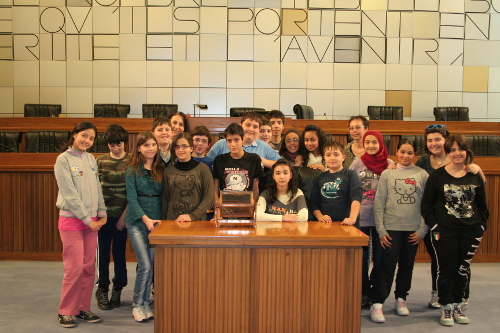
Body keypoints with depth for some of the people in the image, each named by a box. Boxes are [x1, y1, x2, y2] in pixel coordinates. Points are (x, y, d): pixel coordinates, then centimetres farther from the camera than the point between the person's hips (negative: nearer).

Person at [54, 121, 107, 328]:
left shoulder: (91, 159, 10)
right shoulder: (63, 159, -8)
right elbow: (70, 194, -13)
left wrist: (102, 214, 4)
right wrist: (87, 219, -13)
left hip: (92, 220, 6)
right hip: (71, 220, -6)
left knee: (89, 267, 7)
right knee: (74, 268, -5)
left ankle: (83, 308, 18)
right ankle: (66, 311, 10)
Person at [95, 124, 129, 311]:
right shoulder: (100, 161, 5)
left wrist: (124, 216, -6)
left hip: (121, 216, -1)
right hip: (103, 215, 1)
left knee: (119, 253, 6)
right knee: (103, 253, 6)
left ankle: (117, 289, 22)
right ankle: (102, 290, 20)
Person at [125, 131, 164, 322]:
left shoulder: (161, 169, 7)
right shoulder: (132, 170, -2)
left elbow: (163, 196, 8)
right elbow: (131, 198, -9)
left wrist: (160, 220, -3)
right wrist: (146, 219, -20)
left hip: (155, 222, 3)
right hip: (137, 222, -3)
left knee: (150, 265, 5)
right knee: (146, 265, -8)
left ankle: (144, 305, 19)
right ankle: (138, 305, 10)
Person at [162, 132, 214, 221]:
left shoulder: (202, 168, 0)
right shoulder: (168, 171, 8)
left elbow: (209, 198, -5)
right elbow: (165, 200, 11)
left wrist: (192, 216, -14)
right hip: (172, 221, 2)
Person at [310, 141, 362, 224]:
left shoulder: (351, 174, 9)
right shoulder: (320, 178, 18)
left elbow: (356, 197, -5)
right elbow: (313, 203, 16)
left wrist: (352, 218, -19)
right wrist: (320, 217, -3)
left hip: (345, 224, -2)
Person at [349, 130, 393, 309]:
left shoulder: (389, 164, 2)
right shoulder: (357, 163, 2)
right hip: (361, 218, 0)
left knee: (380, 257, 6)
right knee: (362, 258, 7)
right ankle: (364, 293, 19)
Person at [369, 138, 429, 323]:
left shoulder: (422, 175, 3)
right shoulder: (387, 174, 1)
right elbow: (379, 204, -1)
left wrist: (422, 230, -4)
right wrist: (381, 230, -7)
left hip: (413, 230, 2)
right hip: (391, 228, -2)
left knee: (407, 266, 12)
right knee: (387, 265, -5)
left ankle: (400, 299, 29)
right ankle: (376, 304, -1)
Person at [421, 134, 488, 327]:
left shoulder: (475, 176, 6)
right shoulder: (437, 176, -4)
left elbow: (482, 205, 12)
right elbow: (426, 205, -3)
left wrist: (481, 226, 3)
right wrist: (434, 227, -10)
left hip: (470, 233, 3)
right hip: (445, 233, -3)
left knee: (463, 269, 10)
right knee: (446, 269, 3)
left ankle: (457, 306, 25)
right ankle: (446, 307, 17)